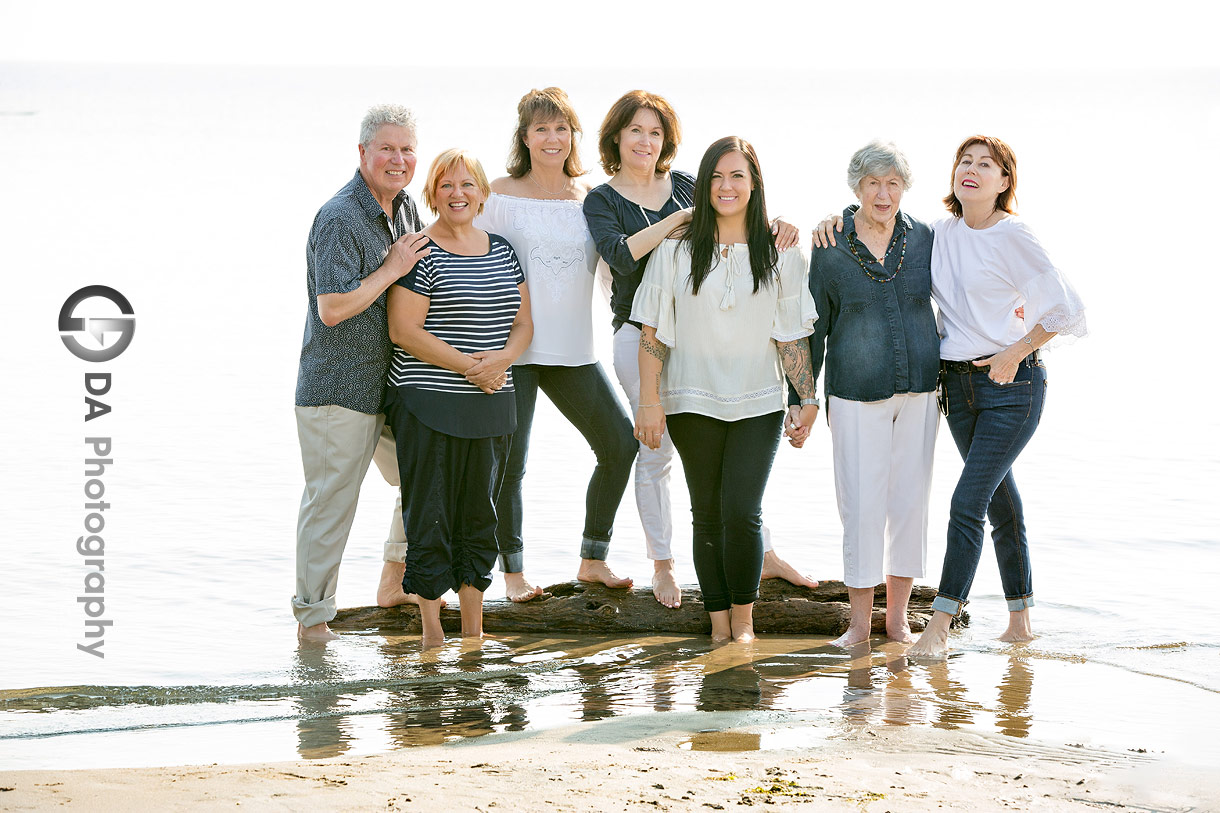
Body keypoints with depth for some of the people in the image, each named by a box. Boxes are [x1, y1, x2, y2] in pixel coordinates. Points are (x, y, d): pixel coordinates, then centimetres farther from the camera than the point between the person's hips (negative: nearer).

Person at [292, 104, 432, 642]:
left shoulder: (406, 209, 10)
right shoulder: (339, 220, -18)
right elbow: (332, 309, -24)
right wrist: (392, 269, -19)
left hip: (395, 384, 9)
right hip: (338, 387, -9)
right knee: (330, 501, -3)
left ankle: (396, 582, 36)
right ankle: (311, 616, 8)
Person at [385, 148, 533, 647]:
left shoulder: (501, 250, 13)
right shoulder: (420, 254, -7)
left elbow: (523, 322, 12)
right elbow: (403, 331, -13)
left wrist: (502, 358, -10)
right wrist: (469, 366, -17)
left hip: (490, 406, 6)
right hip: (428, 404, -6)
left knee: (480, 512, 10)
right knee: (430, 513, -3)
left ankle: (474, 629, 18)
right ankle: (431, 630, 6)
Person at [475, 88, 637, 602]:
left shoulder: (591, 195, 8)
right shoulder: (502, 194, -2)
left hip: (573, 348, 4)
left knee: (620, 444, 0)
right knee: (509, 464, -4)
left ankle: (593, 560, 16)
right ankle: (513, 570, 14)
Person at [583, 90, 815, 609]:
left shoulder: (685, 186, 10)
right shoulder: (602, 201, 0)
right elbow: (621, 255, -19)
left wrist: (777, 223, -18)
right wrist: (681, 218, -21)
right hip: (642, 336, -3)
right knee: (656, 452, 3)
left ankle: (764, 556, 16)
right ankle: (662, 566, 17)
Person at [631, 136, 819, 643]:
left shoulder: (779, 253, 3)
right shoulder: (677, 250, 2)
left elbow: (792, 333, 6)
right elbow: (652, 332, 1)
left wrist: (807, 397, 0)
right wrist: (650, 401, -5)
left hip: (757, 405, -1)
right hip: (694, 402, 1)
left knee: (742, 514, -9)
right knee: (707, 515, 5)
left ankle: (743, 617, 8)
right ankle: (718, 622, 14)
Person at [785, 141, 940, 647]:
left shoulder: (924, 240, 2)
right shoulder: (829, 250, -3)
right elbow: (812, 330, 3)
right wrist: (799, 402, 3)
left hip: (919, 391, 2)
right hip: (856, 395, -2)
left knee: (911, 498, 5)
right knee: (863, 503, -5)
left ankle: (898, 616, 16)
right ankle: (860, 620, 6)